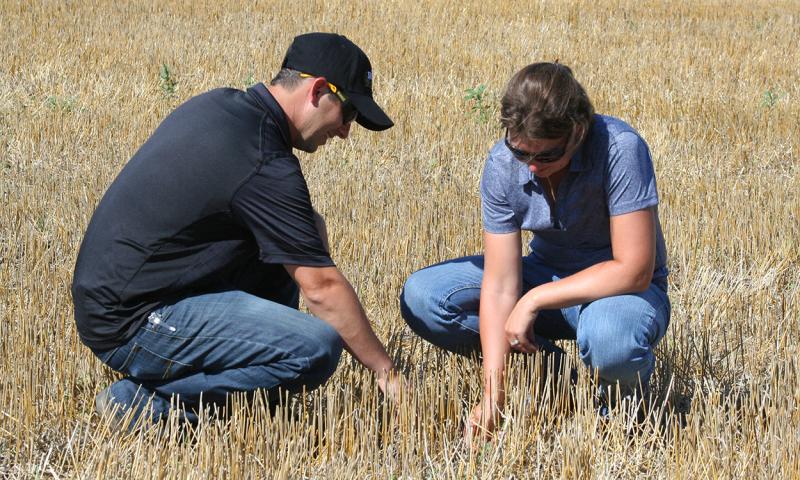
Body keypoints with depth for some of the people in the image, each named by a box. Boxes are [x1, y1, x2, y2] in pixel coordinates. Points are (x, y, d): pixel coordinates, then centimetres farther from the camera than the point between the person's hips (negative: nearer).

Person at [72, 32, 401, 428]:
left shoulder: (218, 104, 8)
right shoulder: (265, 164, -19)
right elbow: (321, 287, -15)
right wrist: (386, 372, -5)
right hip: (131, 325, -10)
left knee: (296, 235, 14)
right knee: (317, 347, -21)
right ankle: (144, 399, -10)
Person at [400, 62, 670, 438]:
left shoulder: (620, 150, -29)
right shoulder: (503, 164, -17)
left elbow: (634, 270, -29)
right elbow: (500, 285, -18)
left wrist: (534, 300, -26)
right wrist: (492, 396, -24)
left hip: (622, 286, -4)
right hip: (548, 274, 5)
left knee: (610, 338, -41)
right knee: (421, 297, -14)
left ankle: (624, 391, -3)